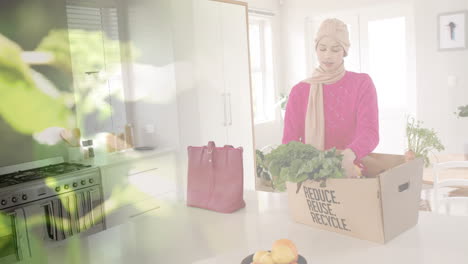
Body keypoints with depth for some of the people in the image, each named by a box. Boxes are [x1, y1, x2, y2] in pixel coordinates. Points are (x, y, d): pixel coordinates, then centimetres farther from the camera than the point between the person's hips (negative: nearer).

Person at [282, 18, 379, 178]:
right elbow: (289, 141, -3)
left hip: (351, 173, 0)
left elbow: (370, 133, -12)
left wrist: (348, 155, -32)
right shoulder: (299, 91, 4)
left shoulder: (362, 83, 1)